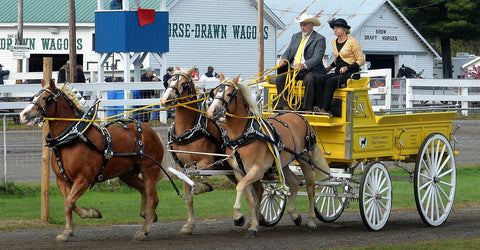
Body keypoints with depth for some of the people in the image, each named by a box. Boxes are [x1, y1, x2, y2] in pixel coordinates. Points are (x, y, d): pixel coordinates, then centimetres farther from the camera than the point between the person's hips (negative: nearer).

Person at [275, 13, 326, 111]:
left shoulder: (319, 39, -2)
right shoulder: (295, 37, 20)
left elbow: (317, 58, -15)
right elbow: (288, 52, 15)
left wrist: (304, 65, -33)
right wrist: (284, 59, -10)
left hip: (309, 70, -6)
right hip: (292, 69, 6)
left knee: (309, 79, -37)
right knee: (280, 78, -20)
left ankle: (308, 109, -34)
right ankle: (285, 107, -20)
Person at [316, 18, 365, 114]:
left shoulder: (352, 42, -7)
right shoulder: (334, 42, 14)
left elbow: (361, 61, -7)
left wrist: (347, 68, -18)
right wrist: (330, 67, 16)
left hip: (350, 73, -7)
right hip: (338, 73, 7)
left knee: (330, 82, -31)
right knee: (320, 81, -21)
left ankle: (324, 109, -33)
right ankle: (319, 107, -28)